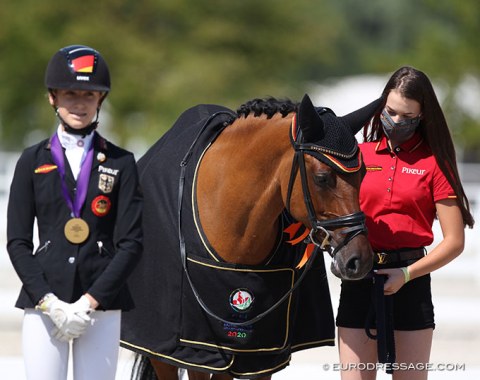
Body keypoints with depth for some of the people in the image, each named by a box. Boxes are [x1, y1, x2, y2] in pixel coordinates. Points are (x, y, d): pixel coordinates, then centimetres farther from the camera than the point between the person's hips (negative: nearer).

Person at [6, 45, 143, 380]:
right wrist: (50, 303, -10)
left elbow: (130, 243, -1)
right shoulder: (33, 162, 7)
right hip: (43, 302, 0)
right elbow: (18, 243, 3)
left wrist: (89, 302, -11)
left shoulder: (120, 163, 5)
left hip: (101, 302, 0)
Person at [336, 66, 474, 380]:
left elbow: (454, 242, -4)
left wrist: (407, 274, -14)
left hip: (411, 281, -2)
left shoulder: (434, 162, -1)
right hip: (359, 280, 2)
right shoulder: (359, 155, 7)